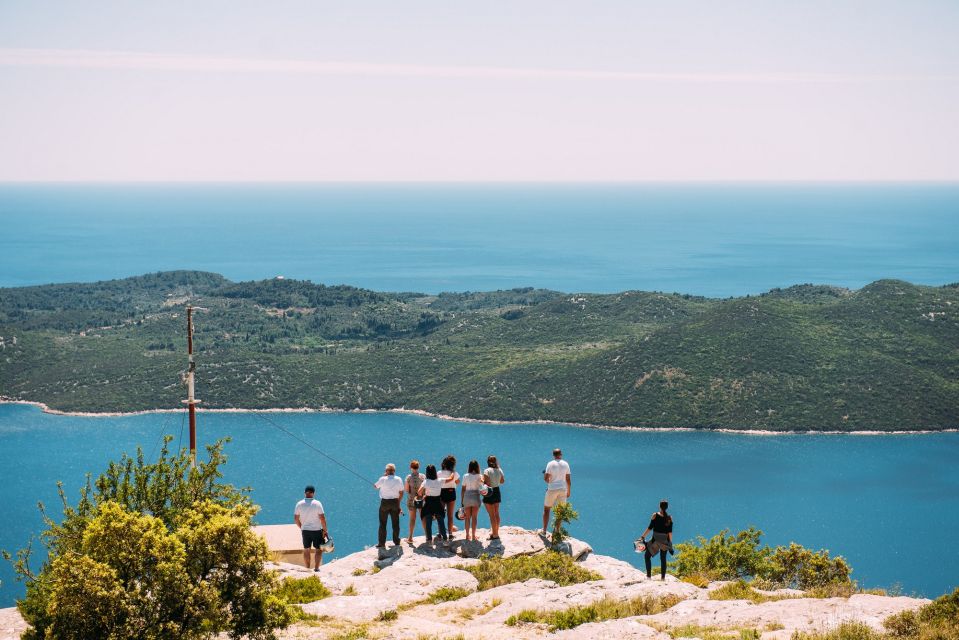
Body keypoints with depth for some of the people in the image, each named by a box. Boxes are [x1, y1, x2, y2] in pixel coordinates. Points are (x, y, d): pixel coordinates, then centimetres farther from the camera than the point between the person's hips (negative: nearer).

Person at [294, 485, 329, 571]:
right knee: (319, 549, 10)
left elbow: (296, 519, 0)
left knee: (306, 550, 14)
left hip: (305, 530, 3)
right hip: (317, 530, -3)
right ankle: (316, 568, 6)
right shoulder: (317, 504, -14)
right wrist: (325, 530, -5)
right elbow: (322, 518, -15)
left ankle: (307, 568, 20)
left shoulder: (299, 504, -5)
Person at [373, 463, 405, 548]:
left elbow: (375, 486, 6)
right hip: (395, 502, 3)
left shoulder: (383, 479, -12)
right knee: (395, 523, 12)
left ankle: (382, 543, 5)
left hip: (384, 502, -3)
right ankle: (396, 541, 20)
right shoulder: (398, 480, -3)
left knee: (382, 524, 4)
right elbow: (401, 493, 2)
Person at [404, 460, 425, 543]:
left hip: (411, 499, -1)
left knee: (412, 518, 5)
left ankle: (410, 538, 8)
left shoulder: (409, 477, -11)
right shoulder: (423, 476, -6)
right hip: (422, 499, 1)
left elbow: (406, 490, -8)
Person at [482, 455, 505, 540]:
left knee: (492, 515, -1)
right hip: (497, 492, 6)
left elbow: (487, 483, -24)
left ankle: (495, 534, 1)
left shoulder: (487, 471, -17)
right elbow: (502, 481, 13)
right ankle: (496, 532, 27)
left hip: (489, 493, -6)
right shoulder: (499, 470, 1)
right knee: (496, 514, 17)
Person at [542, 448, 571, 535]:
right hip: (562, 489, 3)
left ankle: (544, 531, 7)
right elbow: (568, 479, 2)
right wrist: (569, 491, 12)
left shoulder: (550, 464, -8)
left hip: (552, 489, -3)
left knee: (546, 509, 9)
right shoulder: (565, 464, 2)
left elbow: (546, 478, -13)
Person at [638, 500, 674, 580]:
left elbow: (650, 528, -7)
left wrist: (643, 536, -1)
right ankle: (663, 577, 12)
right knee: (663, 559, 12)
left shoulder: (655, 515, -7)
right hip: (665, 540, 3)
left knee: (647, 556, 8)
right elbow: (670, 532, 0)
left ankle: (649, 575, -1)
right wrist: (670, 543, 7)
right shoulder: (669, 518, 0)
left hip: (656, 539, -3)